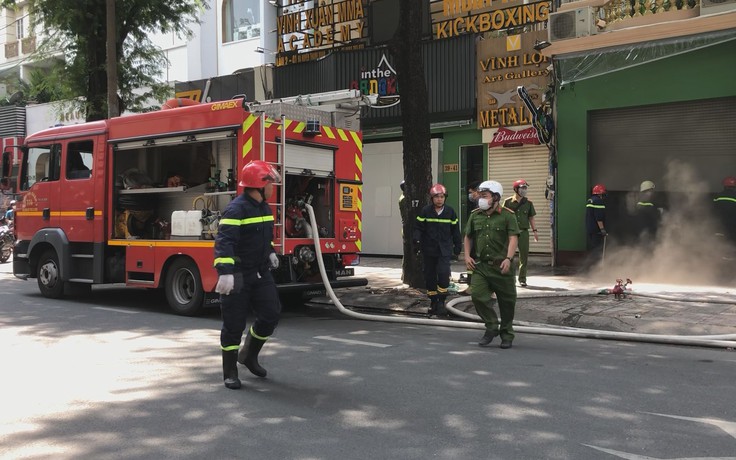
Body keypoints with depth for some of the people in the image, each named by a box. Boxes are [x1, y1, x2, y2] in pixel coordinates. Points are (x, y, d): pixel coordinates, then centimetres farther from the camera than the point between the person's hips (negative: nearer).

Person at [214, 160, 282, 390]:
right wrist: (225, 272, -37)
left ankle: (249, 354, 25)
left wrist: (270, 252, 27)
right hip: (238, 276, -8)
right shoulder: (236, 210, -19)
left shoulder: (265, 208, 10)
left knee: (271, 315, 3)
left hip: (260, 274, 8)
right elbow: (224, 242, -29)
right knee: (234, 325, 0)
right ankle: (230, 372, 14)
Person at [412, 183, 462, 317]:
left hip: (444, 249, -1)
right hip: (429, 249, 1)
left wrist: (458, 246, 12)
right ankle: (433, 302, 22)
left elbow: (455, 230, 10)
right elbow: (418, 227, -3)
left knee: (443, 273, -16)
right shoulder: (425, 211, -3)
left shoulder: (450, 212, 2)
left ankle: (441, 302, -3)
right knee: (430, 276, 7)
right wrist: (417, 239, -19)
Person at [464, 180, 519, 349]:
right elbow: (468, 237, 19)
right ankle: (492, 327, 5)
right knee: (477, 295, -13)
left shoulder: (507, 216, -4)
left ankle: (506, 334, 23)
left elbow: (513, 239, -11)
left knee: (507, 302, 5)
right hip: (480, 266, 3)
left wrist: (508, 259, -24)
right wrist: (467, 256, 6)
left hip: (501, 267, -3)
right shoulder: (475, 215, 10)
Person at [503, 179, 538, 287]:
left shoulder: (528, 203, 8)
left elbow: (531, 218, 12)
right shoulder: (508, 202, 1)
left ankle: (522, 279, 11)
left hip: (523, 232, 2)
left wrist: (534, 231, 4)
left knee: (524, 256, 2)